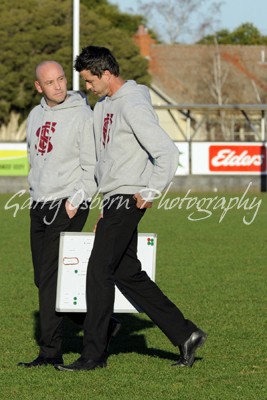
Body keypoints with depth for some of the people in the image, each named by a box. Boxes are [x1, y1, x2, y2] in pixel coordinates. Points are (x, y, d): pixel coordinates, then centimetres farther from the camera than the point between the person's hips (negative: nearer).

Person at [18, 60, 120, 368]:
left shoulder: (83, 116, -9)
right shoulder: (35, 116, 13)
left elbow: (93, 168, -10)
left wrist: (76, 201, -16)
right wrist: (35, 193, 15)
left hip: (68, 207, -8)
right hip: (39, 205, 8)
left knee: (51, 277, -11)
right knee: (43, 279, 8)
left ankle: (50, 351, -9)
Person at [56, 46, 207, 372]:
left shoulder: (133, 105, -16)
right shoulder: (103, 105, 14)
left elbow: (167, 152, -21)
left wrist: (150, 192, -17)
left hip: (127, 200, -10)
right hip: (112, 200, 10)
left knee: (99, 271, -9)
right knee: (128, 274, 11)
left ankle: (93, 353, -3)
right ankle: (185, 335, 16)